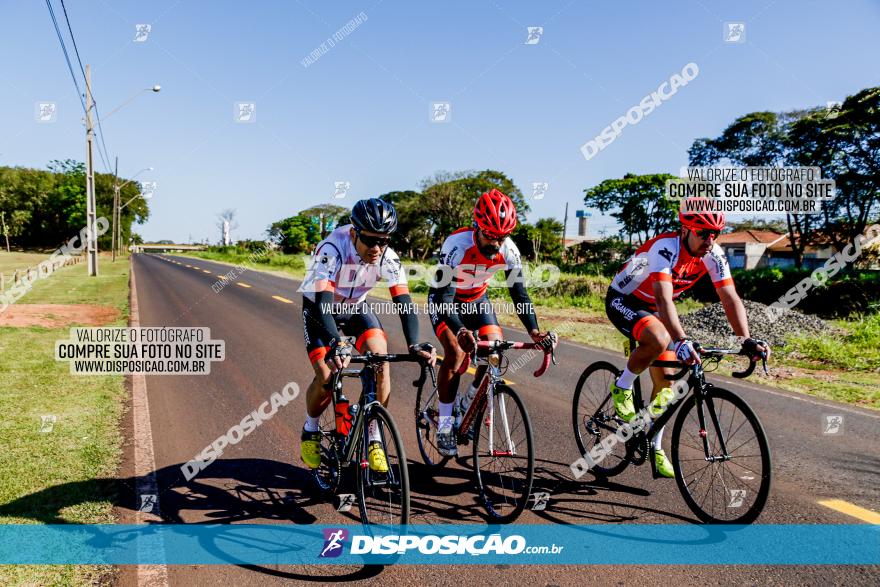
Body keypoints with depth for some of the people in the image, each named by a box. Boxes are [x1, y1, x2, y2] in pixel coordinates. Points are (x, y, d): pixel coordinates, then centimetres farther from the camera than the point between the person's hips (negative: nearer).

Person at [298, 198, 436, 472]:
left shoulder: (388, 257, -25)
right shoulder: (332, 250, -36)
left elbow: (404, 302, -28)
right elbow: (322, 302, -46)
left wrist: (415, 345, -44)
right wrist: (336, 343, -63)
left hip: (355, 307, 3)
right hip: (319, 309, -3)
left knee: (381, 362, -19)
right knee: (327, 376, -19)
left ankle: (373, 438, -1)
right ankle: (310, 431, 12)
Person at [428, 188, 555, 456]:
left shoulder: (508, 250, -22)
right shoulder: (457, 245, -35)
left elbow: (519, 293, -18)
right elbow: (444, 296, -39)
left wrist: (534, 331, -34)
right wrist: (461, 331, -55)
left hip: (477, 299, 4)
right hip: (444, 299, -4)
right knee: (456, 352, -24)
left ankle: (468, 403, 12)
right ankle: (445, 424, -10)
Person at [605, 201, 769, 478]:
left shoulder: (713, 255, -14)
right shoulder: (665, 248, -33)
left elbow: (730, 298, -17)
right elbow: (665, 300, -45)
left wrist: (747, 340, -30)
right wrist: (682, 342, -57)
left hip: (652, 308, 7)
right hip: (622, 300, -6)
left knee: (666, 379, 3)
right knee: (659, 339, -37)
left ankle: (655, 447, 21)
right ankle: (622, 388, -11)